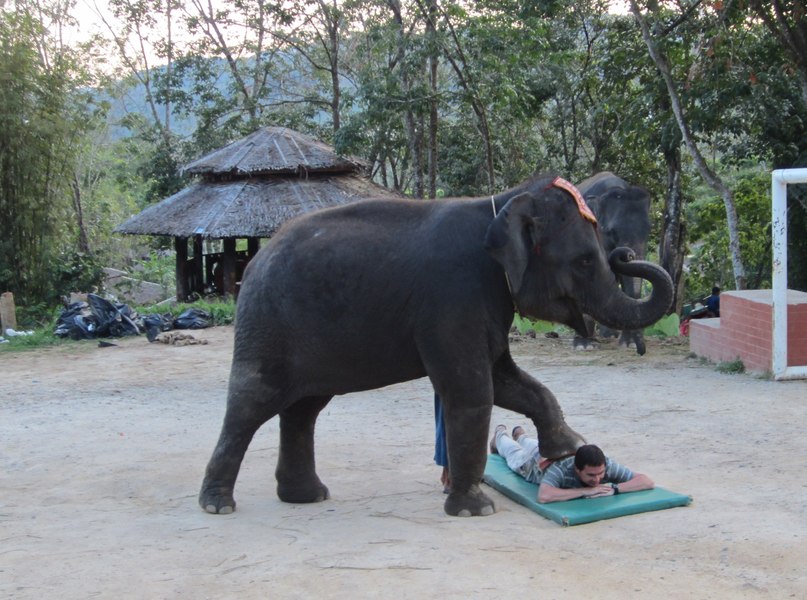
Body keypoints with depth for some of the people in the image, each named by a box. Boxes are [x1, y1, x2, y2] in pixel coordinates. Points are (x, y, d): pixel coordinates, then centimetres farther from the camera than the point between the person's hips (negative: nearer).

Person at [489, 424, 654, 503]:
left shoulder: (607, 465, -46)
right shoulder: (561, 468, -55)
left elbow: (648, 482, -48)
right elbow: (543, 496, -71)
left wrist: (614, 488, -61)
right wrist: (584, 491, -67)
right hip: (535, 460, -4)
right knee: (514, 453, 35)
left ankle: (519, 434, 74)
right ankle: (500, 434, 67)